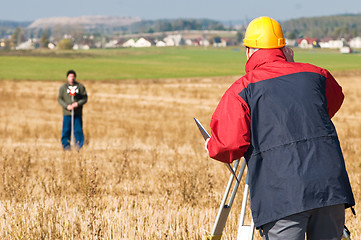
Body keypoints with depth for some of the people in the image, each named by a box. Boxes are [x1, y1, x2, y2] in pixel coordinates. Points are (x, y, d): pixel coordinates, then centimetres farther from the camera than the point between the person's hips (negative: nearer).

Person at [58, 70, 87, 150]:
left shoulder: (80, 86, 5)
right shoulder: (63, 87, 5)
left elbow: (85, 98, 5)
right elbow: (60, 99, 3)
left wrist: (78, 103, -13)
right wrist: (67, 106, -12)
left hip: (78, 113, 0)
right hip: (67, 113, 0)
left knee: (78, 130, -1)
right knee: (66, 130, -2)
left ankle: (79, 146, 7)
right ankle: (66, 145, 9)